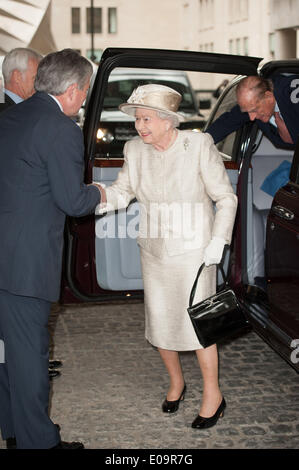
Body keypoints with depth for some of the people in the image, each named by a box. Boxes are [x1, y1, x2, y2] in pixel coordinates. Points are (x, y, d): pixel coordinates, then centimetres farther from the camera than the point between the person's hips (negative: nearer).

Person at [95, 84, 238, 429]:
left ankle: (213, 395, 18)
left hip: (194, 250, -4)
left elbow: (226, 197, -8)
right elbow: (123, 189, 6)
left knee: (197, 322, -2)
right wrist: (103, 199, -16)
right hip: (154, 250, 5)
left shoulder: (199, 145, -14)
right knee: (159, 321, 11)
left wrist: (218, 240, -15)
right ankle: (175, 381, 36)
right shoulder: (135, 150, -3)